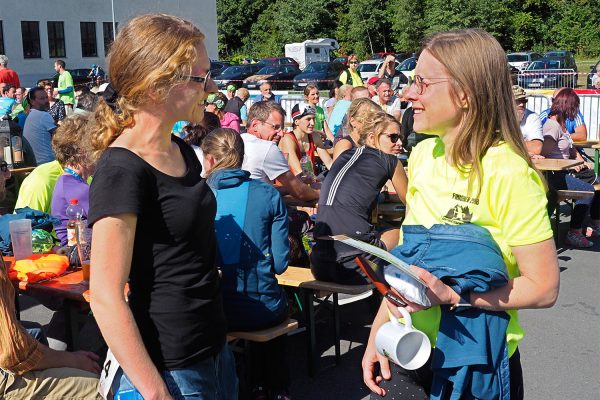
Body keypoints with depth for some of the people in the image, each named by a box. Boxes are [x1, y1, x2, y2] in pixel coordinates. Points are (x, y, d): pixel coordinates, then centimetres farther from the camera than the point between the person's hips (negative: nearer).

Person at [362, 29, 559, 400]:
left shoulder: (507, 173, -20)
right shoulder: (422, 154, 0)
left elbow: (544, 287, -18)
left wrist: (451, 296, -25)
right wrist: (379, 330, 3)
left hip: (475, 368, -5)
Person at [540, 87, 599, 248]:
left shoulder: (562, 123, 17)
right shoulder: (552, 125, -15)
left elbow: (571, 148, 24)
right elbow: (545, 152, -24)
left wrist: (581, 162, 6)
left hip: (567, 170, 10)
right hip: (555, 175, -10)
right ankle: (574, 233, -18)